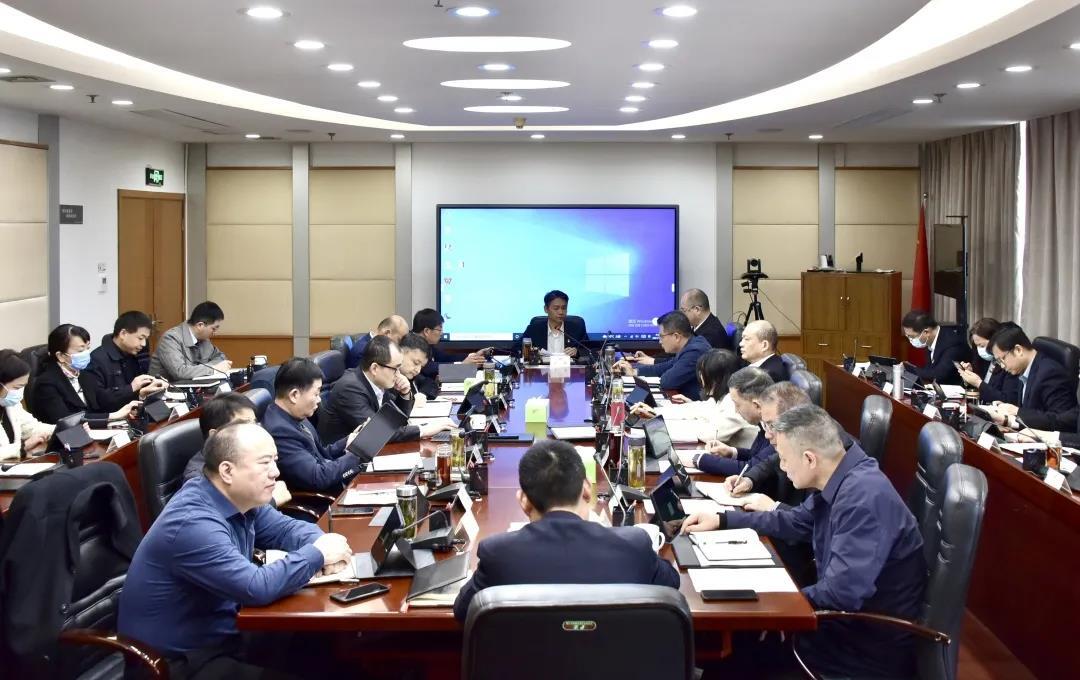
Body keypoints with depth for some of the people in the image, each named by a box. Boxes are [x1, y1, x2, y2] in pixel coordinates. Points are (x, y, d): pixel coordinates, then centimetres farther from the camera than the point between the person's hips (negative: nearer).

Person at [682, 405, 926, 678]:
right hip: (850, 617, 8)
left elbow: (841, 594, -34)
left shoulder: (863, 498, -30)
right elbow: (798, 522, 20)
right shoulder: (841, 481, 1)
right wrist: (722, 519, 16)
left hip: (873, 644, -8)